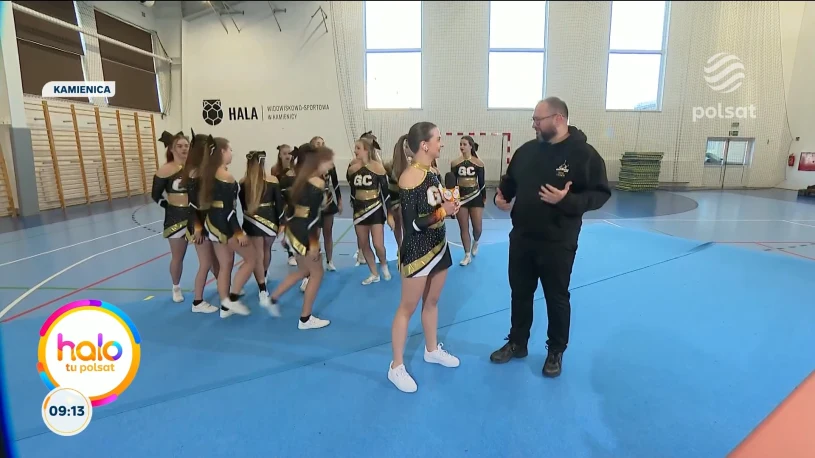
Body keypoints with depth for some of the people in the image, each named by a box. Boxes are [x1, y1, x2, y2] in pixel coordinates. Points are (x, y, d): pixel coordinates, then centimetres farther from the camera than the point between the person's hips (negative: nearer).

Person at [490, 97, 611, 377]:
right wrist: (501, 196, -4)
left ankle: (556, 352, 30)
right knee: (520, 293, 16)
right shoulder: (527, 150, 5)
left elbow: (600, 193, -12)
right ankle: (517, 343, 35)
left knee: (557, 298, 11)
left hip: (558, 244, -5)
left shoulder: (584, 153, -10)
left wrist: (568, 200, -28)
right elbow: (510, 181, 17)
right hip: (521, 239, 5)